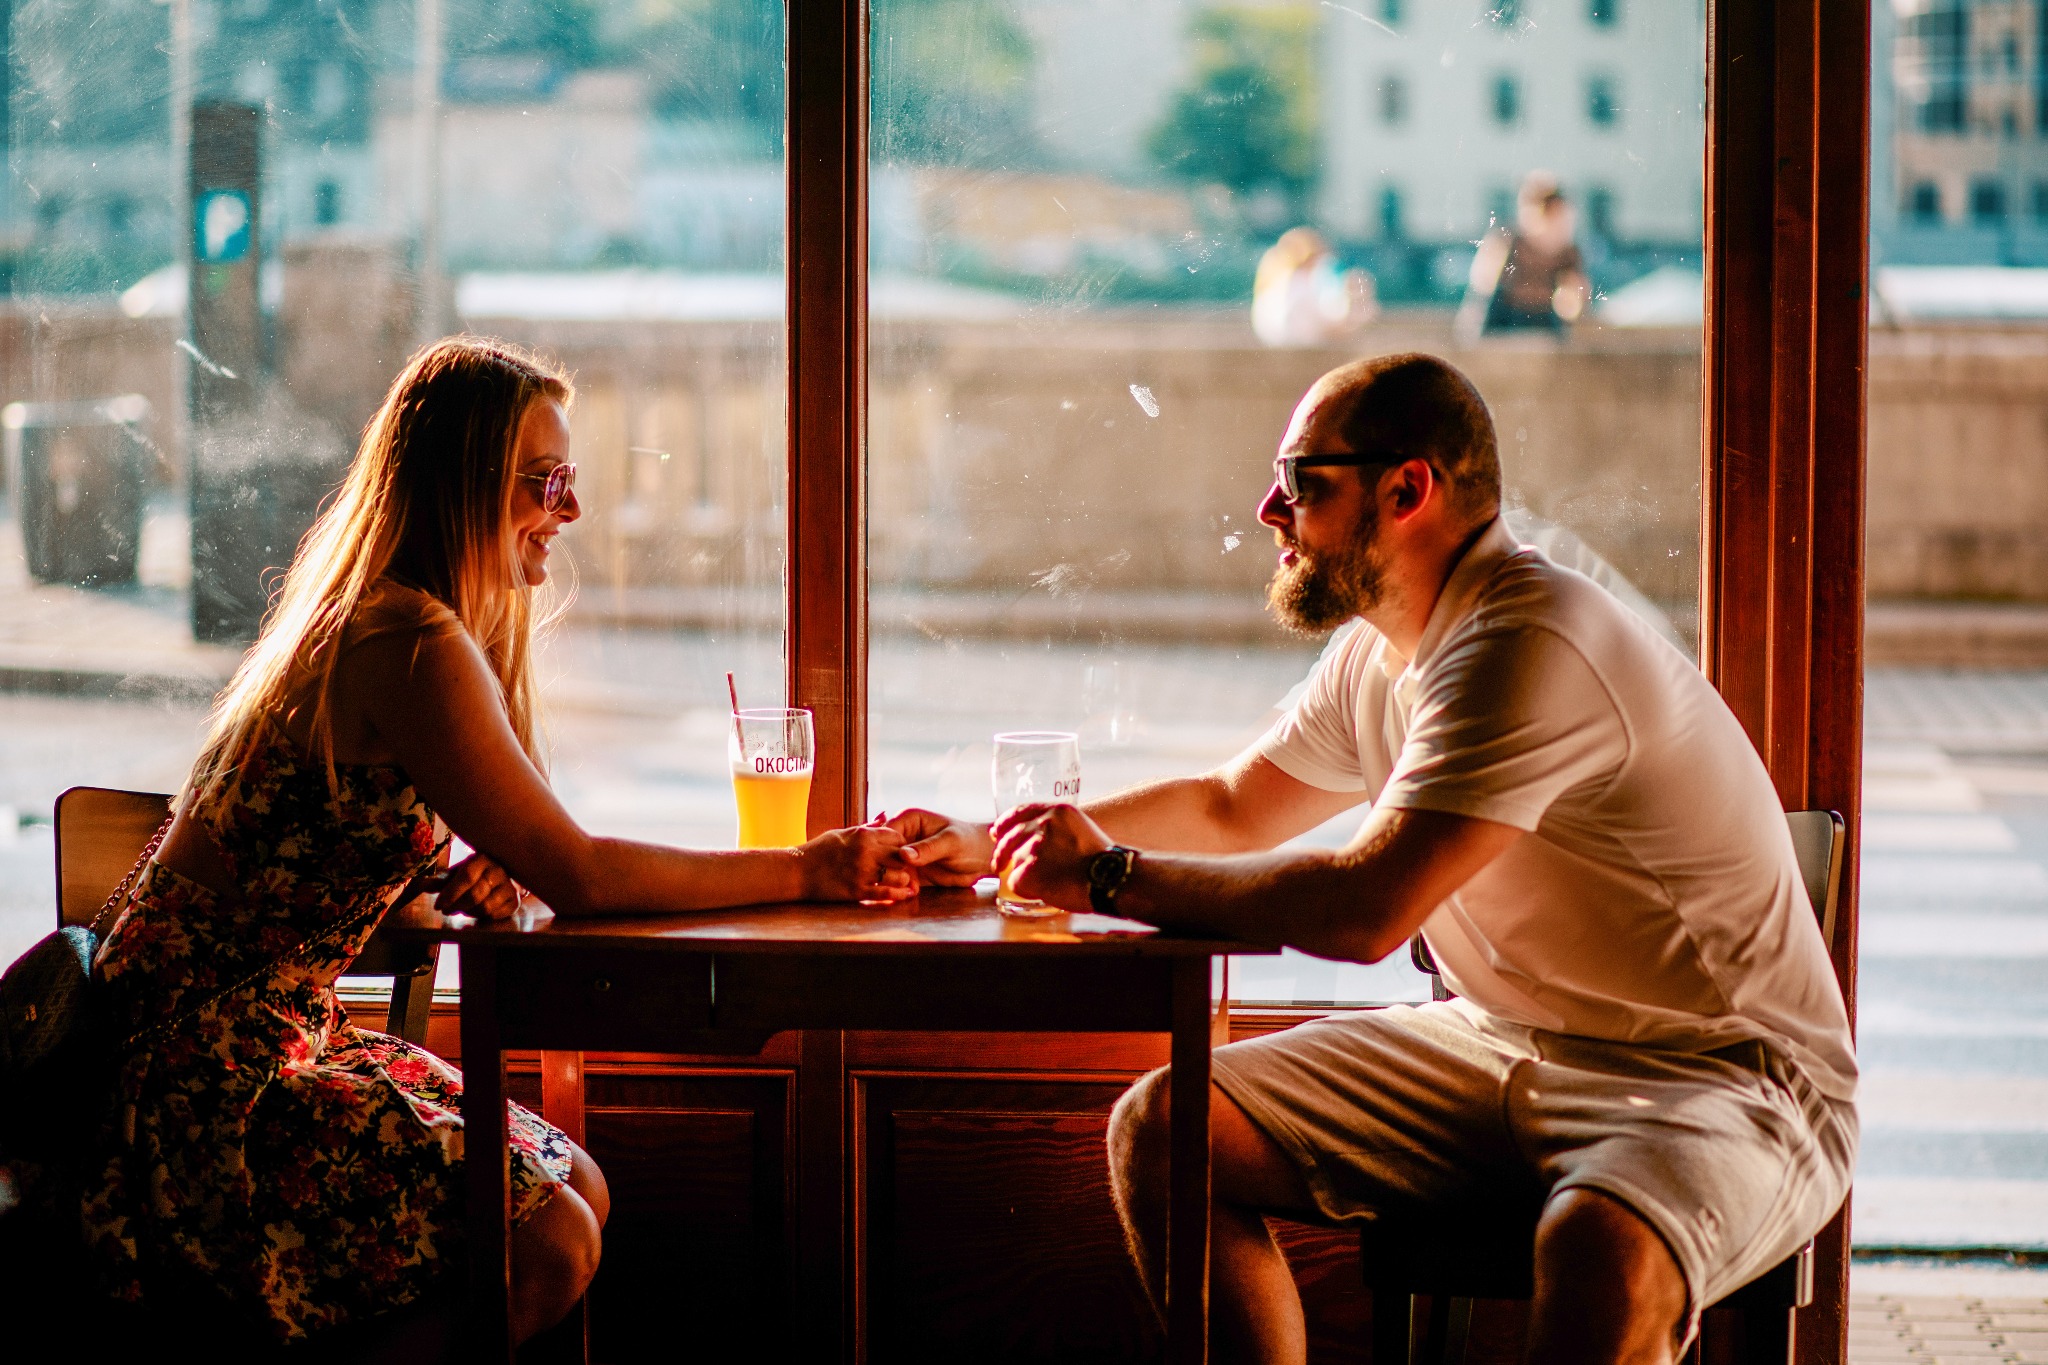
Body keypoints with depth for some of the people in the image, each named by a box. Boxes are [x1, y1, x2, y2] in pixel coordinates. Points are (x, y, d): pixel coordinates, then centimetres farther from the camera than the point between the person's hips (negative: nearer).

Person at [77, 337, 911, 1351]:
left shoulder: (374, 623, 13)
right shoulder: (413, 648, -19)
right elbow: (579, 875, -21)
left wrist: (470, 881, -3)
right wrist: (805, 872, -14)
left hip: (283, 1035, 10)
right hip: (204, 1070, -10)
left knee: (576, 1186, 5)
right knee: (546, 1241, -18)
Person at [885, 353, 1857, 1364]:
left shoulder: (1529, 647, -23)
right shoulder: (1384, 654, 7)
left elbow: (1364, 909, -29)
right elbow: (1232, 808, 24)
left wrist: (1111, 877, -17)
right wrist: (988, 845, 15)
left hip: (1725, 1079, -9)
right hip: (1500, 1050, 9)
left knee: (1604, 1254, -42)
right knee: (1159, 1131, -3)